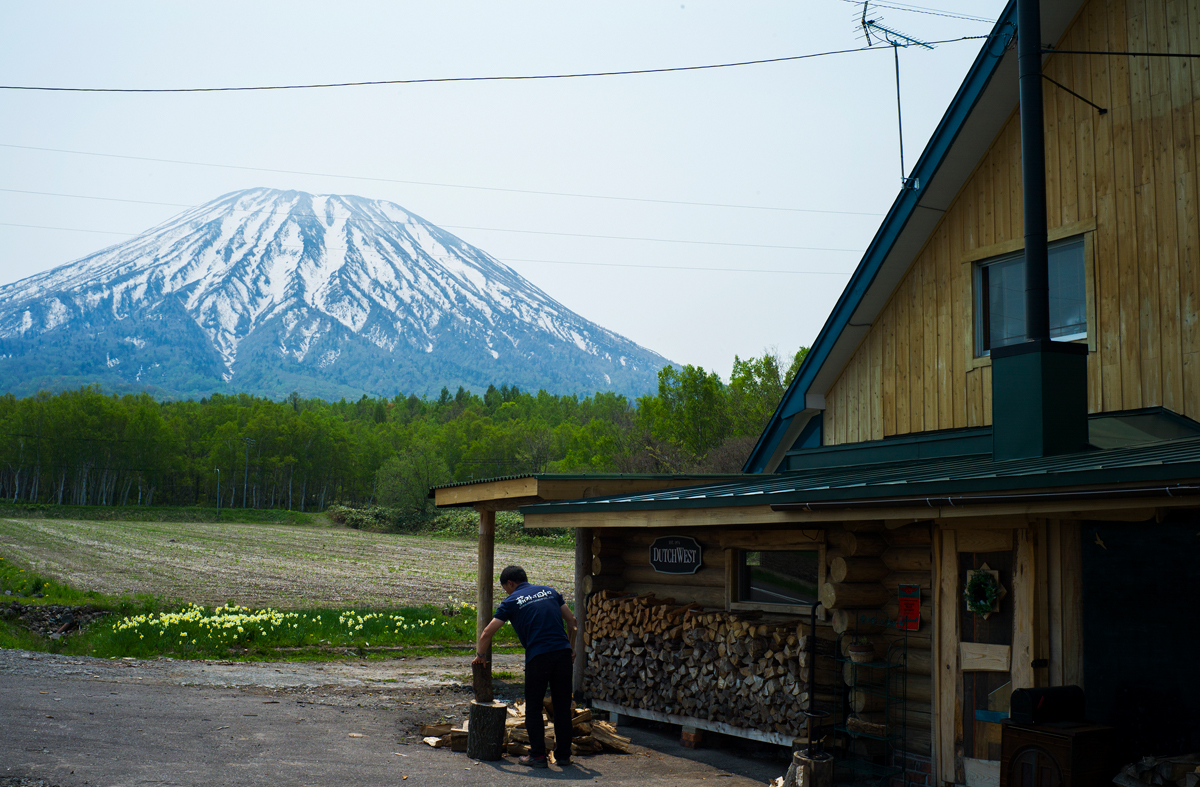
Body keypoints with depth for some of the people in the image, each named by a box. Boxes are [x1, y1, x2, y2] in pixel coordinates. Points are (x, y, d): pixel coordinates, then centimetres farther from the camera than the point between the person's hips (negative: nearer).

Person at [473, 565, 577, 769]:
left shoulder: (512, 601, 6)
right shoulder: (550, 591, 17)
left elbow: (487, 633, 5)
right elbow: (571, 621, 17)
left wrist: (480, 655, 22)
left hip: (538, 656, -4)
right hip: (563, 652, 4)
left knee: (533, 708, 9)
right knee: (562, 706, 12)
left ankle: (537, 756, 8)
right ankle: (563, 754, 16)